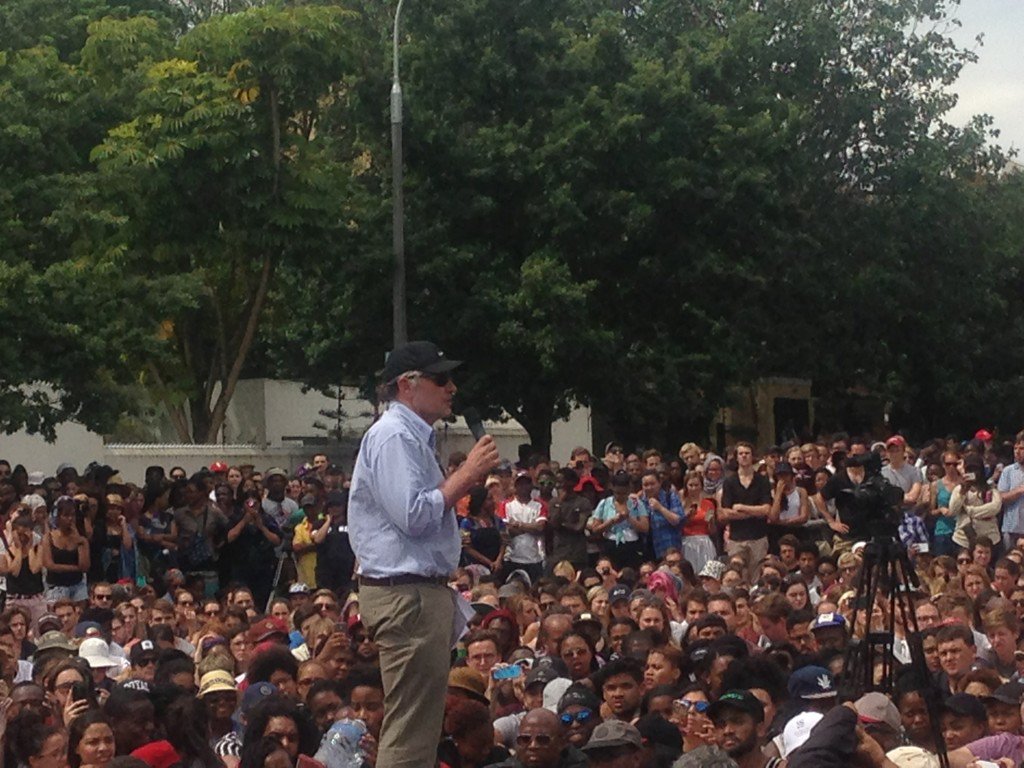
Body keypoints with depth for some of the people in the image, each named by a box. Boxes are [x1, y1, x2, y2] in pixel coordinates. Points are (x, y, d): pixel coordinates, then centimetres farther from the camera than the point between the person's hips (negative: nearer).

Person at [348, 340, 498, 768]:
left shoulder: (412, 436, 19)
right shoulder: (394, 436, -14)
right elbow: (412, 516, -23)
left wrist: (464, 478, 12)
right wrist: (466, 474, -14)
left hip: (419, 591, 11)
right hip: (407, 594, -11)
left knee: (418, 723, 15)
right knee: (411, 725, -10)